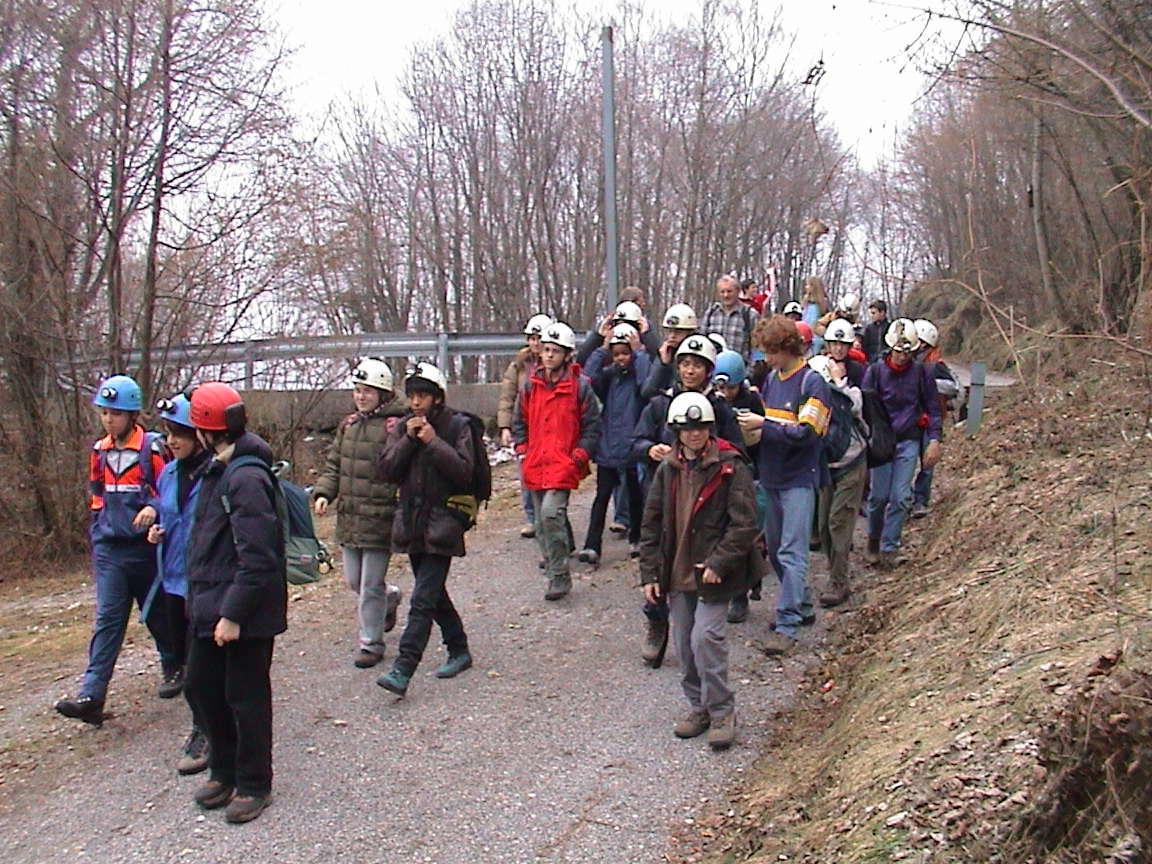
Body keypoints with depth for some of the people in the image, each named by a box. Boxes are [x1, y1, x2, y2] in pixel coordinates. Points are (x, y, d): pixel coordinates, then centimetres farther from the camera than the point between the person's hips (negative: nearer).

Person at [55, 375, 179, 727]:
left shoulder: (152, 448, -8)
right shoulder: (99, 452, 9)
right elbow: (97, 499, 19)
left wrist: (153, 508, -25)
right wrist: (96, 540, 19)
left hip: (145, 548, -4)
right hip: (108, 549, 4)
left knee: (158, 612, 12)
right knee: (107, 620, -3)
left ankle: (175, 668, 35)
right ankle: (91, 695, -8)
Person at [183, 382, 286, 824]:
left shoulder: (245, 478, -22)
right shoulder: (218, 471, 9)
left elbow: (257, 559, -25)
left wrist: (233, 614, -23)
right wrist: (201, 600, 16)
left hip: (245, 612, -9)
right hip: (211, 607, 10)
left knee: (246, 697, 5)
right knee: (200, 687, 18)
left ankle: (253, 785, 23)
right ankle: (225, 772, 35)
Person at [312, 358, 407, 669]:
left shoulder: (394, 427, -14)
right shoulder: (349, 425, 10)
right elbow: (333, 464, 16)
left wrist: (401, 512, -21)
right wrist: (323, 492, 0)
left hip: (379, 519, -7)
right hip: (348, 518, 7)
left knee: (370, 586, 2)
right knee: (354, 581, 18)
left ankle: (371, 643, 17)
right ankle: (390, 597, 46)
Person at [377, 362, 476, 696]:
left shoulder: (457, 425, -4)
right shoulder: (403, 427, 9)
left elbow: (464, 471, -13)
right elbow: (388, 470, 0)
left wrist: (433, 442, -17)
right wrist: (408, 440, -11)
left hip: (442, 523, -6)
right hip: (411, 521, 6)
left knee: (423, 599, -10)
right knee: (434, 594, 16)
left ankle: (403, 670, -13)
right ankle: (459, 650, 33)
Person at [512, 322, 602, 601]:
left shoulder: (580, 386, -3)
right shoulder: (531, 385, 9)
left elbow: (592, 426, 0)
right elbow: (519, 420, 20)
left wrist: (579, 456, -10)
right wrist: (522, 450, 8)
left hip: (563, 464, -6)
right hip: (535, 464, 6)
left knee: (551, 514, -20)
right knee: (542, 520, 12)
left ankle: (559, 577, -11)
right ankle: (551, 565, 29)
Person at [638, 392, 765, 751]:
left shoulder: (730, 468, -9)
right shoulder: (668, 469, 6)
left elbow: (744, 523, -11)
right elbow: (652, 523, 9)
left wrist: (719, 562, -18)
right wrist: (650, 573, 4)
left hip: (713, 573, -5)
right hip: (677, 571, 5)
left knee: (705, 637, -13)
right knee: (684, 644, 11)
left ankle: (722, 712, 4)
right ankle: (699, 707, 28)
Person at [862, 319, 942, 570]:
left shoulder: (921, 372, 1)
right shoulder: (876, 371, -2)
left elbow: (932, 408, 7)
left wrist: (934, 441, 0)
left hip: (909, 441, 1)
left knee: (901, 497, -4)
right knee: (879, 495, 0)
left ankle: (889, 548, 6)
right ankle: (873, 543, 21)